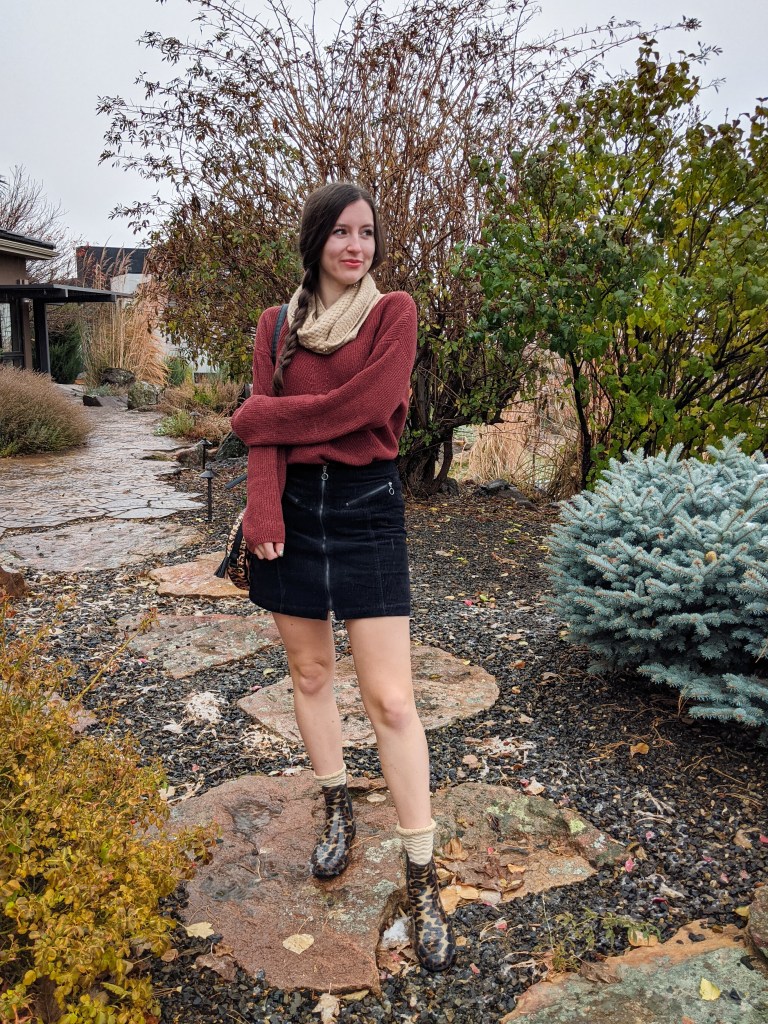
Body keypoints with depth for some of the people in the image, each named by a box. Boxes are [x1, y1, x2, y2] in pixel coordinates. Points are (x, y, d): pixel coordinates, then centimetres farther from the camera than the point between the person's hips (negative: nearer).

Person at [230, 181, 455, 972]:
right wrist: (263, 514, -16)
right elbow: (264, 432, -1)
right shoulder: (276, 325, 9)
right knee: (309, 675, 14)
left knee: (390, 700, -5)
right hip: (293, 507, 4)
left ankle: (422, 878, 7)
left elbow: (357, 406, -15)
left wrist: (258, 415, -5)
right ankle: (337, 811, 36)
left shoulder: (393, 313, -1)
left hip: (366, 508, -3)